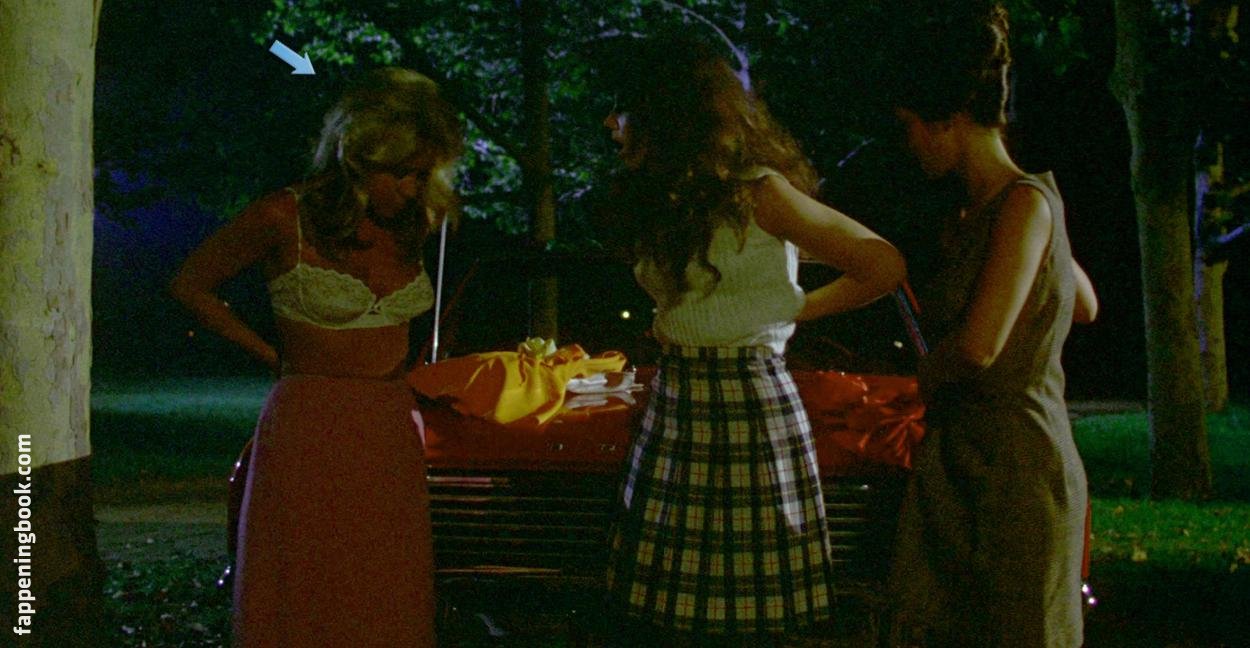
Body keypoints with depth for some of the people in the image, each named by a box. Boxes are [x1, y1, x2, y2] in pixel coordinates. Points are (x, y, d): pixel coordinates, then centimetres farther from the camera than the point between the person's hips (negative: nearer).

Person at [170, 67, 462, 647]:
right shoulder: (286, 218, -8)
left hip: (392, 433, 5)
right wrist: (275, 358, 4)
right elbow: (191, 286, 4)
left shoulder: (411, 222, 6)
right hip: (310, 437, -4)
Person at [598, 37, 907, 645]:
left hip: (748, 406, -7)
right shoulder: (665, 196, 14)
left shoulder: (755, 192, -10)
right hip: (674, 405, 8)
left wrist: (796, 308, 2)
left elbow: (884, 266, -8)